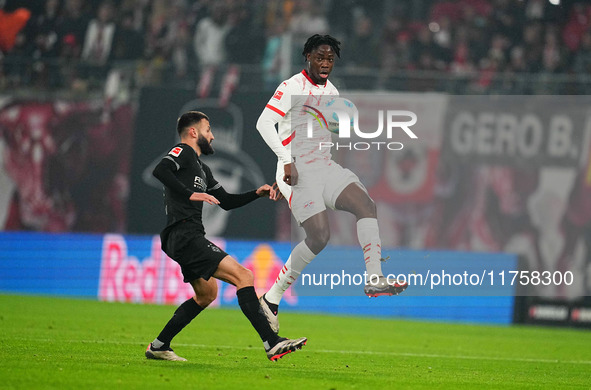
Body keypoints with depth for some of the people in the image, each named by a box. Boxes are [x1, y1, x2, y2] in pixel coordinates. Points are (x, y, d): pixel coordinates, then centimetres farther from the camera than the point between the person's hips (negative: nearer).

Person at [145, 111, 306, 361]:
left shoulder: (201, 168, 27)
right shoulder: (182, 152, -3)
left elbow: (226, 201, 31)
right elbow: (160, 170, -23)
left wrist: (256, 193, 18)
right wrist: (190, 194, -29)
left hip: (187, 239, 11)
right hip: (185, 236, -11)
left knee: (206, 293, 27)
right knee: (243, 276, -17)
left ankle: (159, 346, 29)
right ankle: (272, 343, -24)